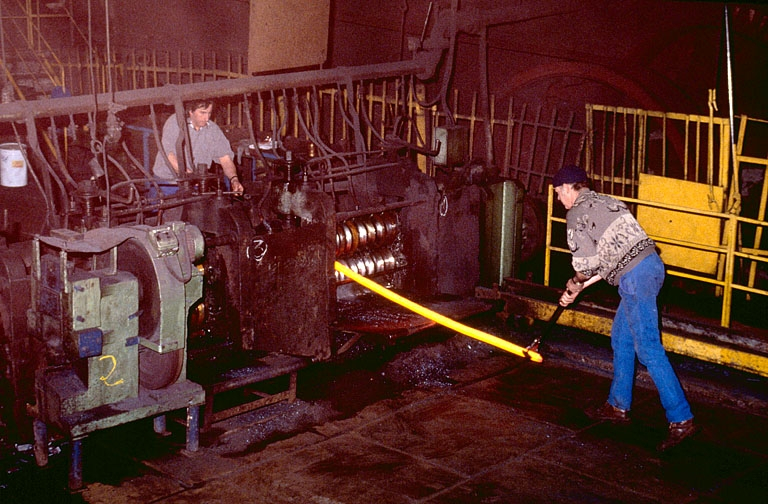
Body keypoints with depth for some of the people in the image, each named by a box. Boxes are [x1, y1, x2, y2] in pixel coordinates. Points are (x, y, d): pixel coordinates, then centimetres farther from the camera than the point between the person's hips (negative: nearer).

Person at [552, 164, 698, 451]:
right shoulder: (605, 202, 25)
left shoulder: (577, 214, -2)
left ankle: (681, 419, -11)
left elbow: (587, 263, -8)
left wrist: (575, 285, 13)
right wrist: (578, 288, 28)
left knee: (648, 349, -9)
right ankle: (618, 406, 29)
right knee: (621, 340, 20)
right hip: (652, 264, 10)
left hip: (634, 277, -10)